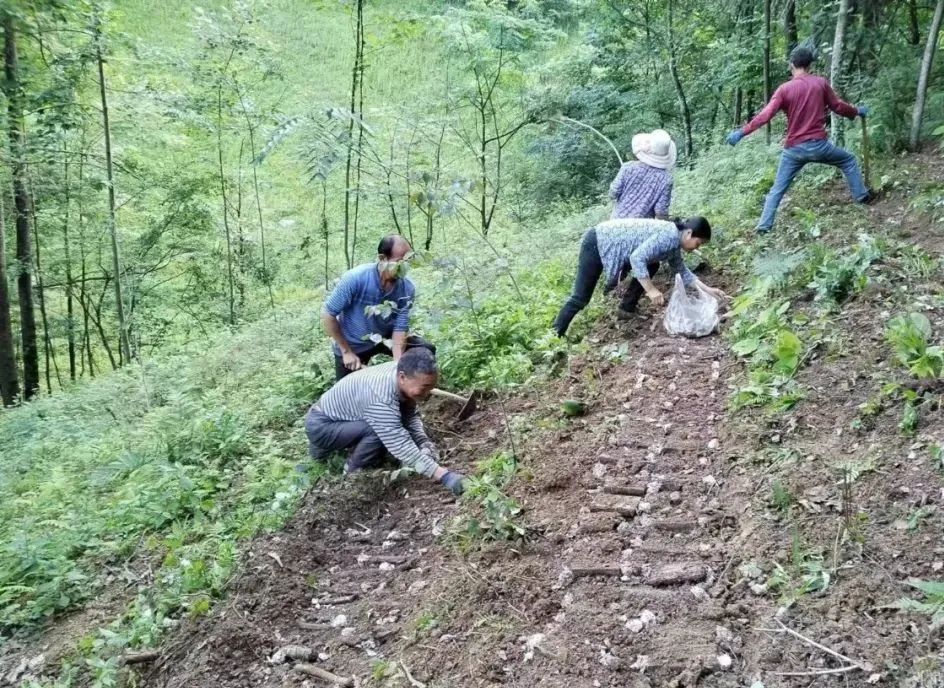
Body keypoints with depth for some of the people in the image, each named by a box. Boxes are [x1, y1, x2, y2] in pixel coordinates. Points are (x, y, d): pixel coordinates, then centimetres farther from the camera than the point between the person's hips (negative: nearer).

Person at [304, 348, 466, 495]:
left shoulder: (402, 371, -13)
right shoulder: (381, 400, -37)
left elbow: (410, 415, -2)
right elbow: (402, 448, -36)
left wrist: (424, 443, -19)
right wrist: (444, 475, -41)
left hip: (338, 412, 9)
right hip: (319, 425, -9)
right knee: (379, 430, -27)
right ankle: (354, 469, 0)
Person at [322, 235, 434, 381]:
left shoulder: (407, 289, -22)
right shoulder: (355, 279, -31)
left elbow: (400, 328, -19)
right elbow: (327, 315, -22)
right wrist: (347, 352, -21)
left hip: (385, 338, 3)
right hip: (353, 345, -3)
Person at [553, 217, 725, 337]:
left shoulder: (674, 243, 8)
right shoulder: (668, 235, -22)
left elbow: (682, 270, 23)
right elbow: (637, 258, -30)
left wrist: (707, 289, 19)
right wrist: (651, 290, -27)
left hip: (609, 244, 10)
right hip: (597, 244, -9)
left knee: (652, 266, 13)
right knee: (581, 299, -8)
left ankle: (626, 308, 18)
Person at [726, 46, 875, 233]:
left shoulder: (785, 89, -5)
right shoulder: (821, 83, 1)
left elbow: (765, 115, -14)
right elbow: (838, 106, 11)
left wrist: (741, 132, -13)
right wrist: (857, 111, 30)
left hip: (794, 149, 0)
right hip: (818, 144, 1)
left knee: (778, 189, 7)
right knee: (849, 160, 26)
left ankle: (764, 226, 0)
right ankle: (862, 196, 27)